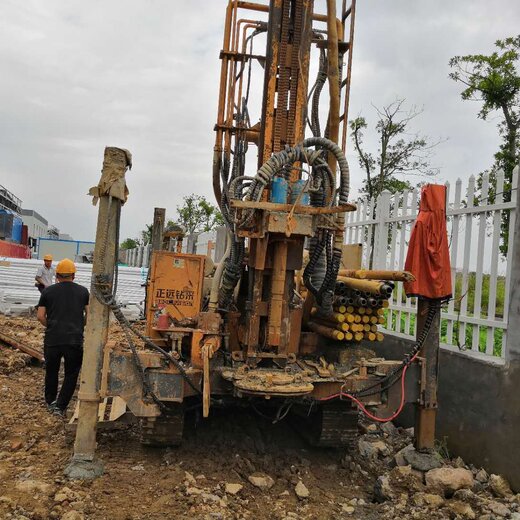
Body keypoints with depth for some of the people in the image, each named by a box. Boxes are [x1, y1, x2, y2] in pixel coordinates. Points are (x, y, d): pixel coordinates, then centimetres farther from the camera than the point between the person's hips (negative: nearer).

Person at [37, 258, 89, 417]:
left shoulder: (48, 291, 5)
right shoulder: (83, 291, 5)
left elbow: (40, 316, 2)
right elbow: (89, 315, 4)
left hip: (52, 339, 2)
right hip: (75, 340, -1)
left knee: (51, 371, 20)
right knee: (71, 374, 11)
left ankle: (50, 402, 34)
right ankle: (60, 406, 7)